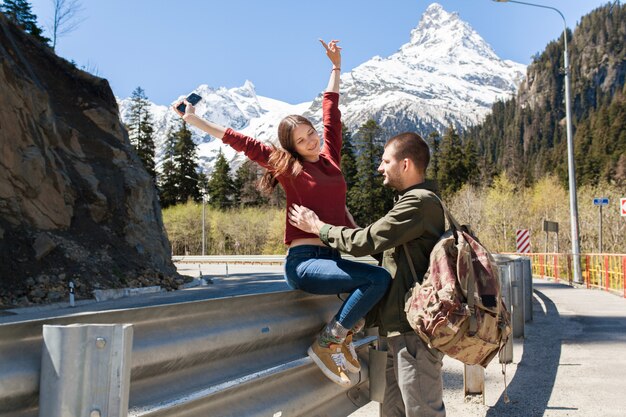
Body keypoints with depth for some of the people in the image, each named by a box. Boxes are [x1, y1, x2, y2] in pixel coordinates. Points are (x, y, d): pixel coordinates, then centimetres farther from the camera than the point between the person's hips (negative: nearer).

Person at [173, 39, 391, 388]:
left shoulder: (331, 156, 13)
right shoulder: (287, 166, 1)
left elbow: (331, 110, 24)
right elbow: (241, 142, 3)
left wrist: (336, 66, 33)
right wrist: (195, 120, 6)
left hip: (335, 255, 7)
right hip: (305, 261, -7)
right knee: (379, 278, -23)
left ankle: (346, 334, 11)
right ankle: (327, 344, -11)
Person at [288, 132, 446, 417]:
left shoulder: (420, 201, -14)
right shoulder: (417, 200, 20)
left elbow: (365, 241, -17)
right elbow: (383, 245, 24)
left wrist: (317, 227, -3)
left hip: (414, 328, -10)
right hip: (400, 327, 10)